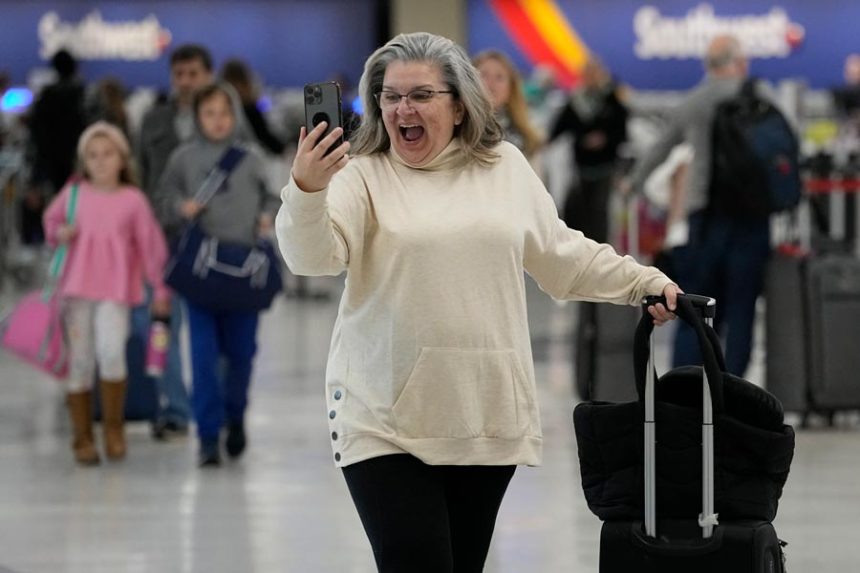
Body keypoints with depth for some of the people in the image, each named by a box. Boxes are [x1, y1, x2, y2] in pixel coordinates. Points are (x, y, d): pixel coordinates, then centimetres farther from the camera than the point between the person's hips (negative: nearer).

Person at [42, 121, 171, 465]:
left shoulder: (133, 200, 0)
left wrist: (160, 288, 5)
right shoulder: (74, 194, 4)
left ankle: (114, 427, -2)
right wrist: (59, 233, -3)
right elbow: (51, 219, 20)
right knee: (80, 362, 4)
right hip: (77, 288, 2)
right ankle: (82, 438, 15)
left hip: (116, 290, -2)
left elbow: (150, 244, 5)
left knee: (111, 352, -22)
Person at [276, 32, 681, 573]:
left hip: (489, 415, 4)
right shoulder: (362, 176, -2)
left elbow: (563, 255, 20)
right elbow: (314, 255, -18)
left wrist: (647, 283, 16)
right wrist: (307, 189, -36)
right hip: (387, 420, -4)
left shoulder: (506, 167, 10)